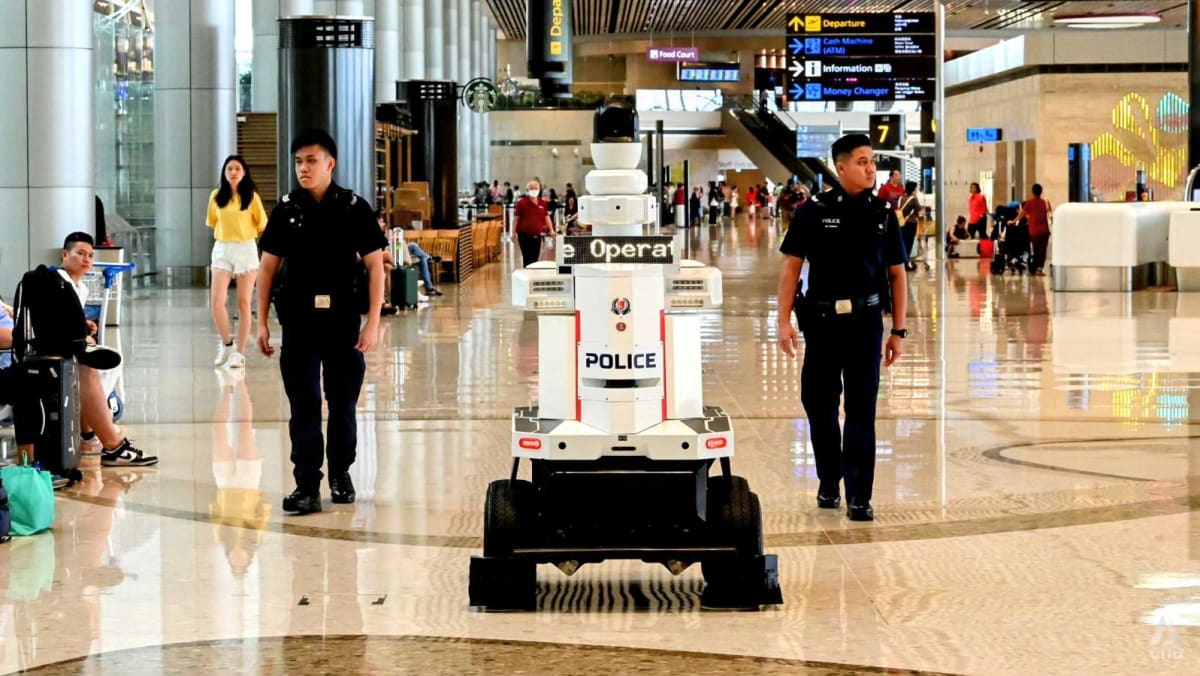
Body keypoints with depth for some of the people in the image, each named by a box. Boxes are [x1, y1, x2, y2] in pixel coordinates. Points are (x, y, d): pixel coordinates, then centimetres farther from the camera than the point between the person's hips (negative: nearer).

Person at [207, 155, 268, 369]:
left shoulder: (251, 196, -2)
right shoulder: (217, 197, 3)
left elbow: (262, 225, 6)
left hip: (246, 249, -1)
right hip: (222, 249, 1)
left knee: (244, 303, 2)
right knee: (217, 302, -10)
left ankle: (239, 353, 7)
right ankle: (226, 343, 12)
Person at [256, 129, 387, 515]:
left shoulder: (354, 208, -3)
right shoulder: (287, 209, 3)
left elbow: (375, 265, -2)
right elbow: (268, 266, 8)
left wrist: (373, 321, -8)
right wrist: (262, 322, 4)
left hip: (344, 320, -1)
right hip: (299, 320, 1)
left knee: (343, 403, 10)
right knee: (304, 406, -2)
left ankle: (340, 474, 26)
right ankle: (307, 486, -2)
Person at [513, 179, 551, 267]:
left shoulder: (543, 203, 6)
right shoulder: (522, 202, -4)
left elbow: (546, 217, 9)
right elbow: (517, 218, -2)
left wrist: (551, 230, -1)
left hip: (537, 236, 3)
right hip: (524, 235, -3)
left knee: (535, 259, 8)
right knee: (527, 259, -4)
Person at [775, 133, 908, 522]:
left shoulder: (883, 215, 4)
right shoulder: (815, 211, -2)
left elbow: (896, 274, 9)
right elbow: (791, 266, 0)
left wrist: (898, 331, 5)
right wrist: (784, 321, -7)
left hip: (866, 322, 1)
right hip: (822, 320, -1)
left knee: (862, 410, -1)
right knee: (819, 406, 7)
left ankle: (859, 497, 3)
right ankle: (828, 483, 26)